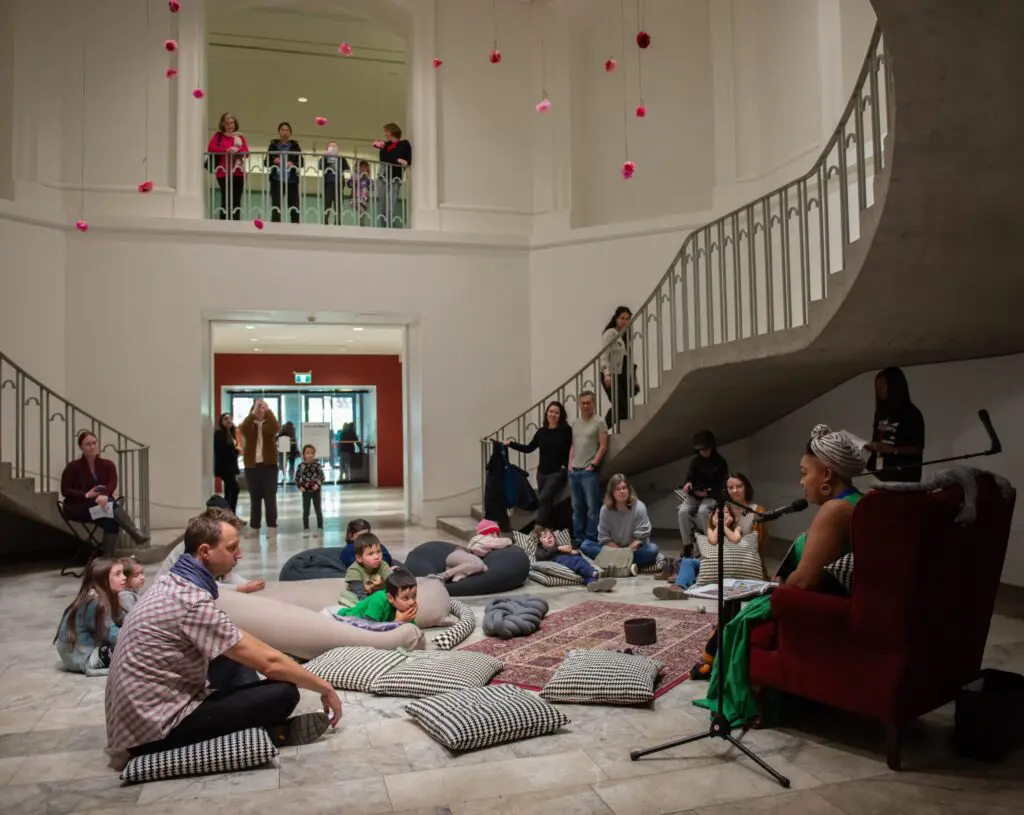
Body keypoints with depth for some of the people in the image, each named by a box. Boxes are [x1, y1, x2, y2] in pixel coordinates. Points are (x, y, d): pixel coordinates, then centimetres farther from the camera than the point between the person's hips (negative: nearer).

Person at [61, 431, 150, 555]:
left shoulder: (108, 464, 4)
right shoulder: (73, 467, -3)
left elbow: (112, 483, -13)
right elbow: (65, 491, -6)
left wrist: (104, 494, -35)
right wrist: (86, 495, -21)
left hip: (101, 504, 3)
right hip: (78, 507, -3)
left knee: (111, 521, -34)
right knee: (112, 506, -33)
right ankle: (136, 534, -40)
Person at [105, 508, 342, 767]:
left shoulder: (173, 581, 5)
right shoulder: (193, 602, -23)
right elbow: (269, 663, -19)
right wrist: (325, 688, -8)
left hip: (140, 711, 10)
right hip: (154, 728, -10)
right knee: (283, 693, -18)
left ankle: (260, 726, 3)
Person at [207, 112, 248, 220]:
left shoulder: (240, 137, 14)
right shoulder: (218, 135, 7)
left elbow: (246, 152, 2)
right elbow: (210, 148, -7)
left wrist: (236, 150, -17)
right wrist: (226, 150, -18)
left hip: (239, 173, 3)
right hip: (224, 173, -3)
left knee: (236, 201, 3)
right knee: (226, 200, -5)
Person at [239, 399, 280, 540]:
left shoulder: (269, 423, 4)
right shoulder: (249, 424, 6)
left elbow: (277, 428, -19)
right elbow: (242, 429, -18)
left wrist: (268, 410, -23)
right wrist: (253, 412, -24)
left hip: (269, 465, -1)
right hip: (252, 466, 1)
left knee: (270, 498, -1)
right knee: (254, 498, 7)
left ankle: (272, 528, 3)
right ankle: (254, 527, 12)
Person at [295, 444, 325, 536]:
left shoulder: (317, 465, -5)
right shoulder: (301, 466, -4)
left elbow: (322, 476, -3)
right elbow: (297, 477, 2)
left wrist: (318, 484, -17)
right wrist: (300, 486, -12)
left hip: (316, 490, -1)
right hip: (306, 491, 1)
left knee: (318, 510, 6)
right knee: (306, 511, 6)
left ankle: (320, 528, 14)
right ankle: (305, 529, 14)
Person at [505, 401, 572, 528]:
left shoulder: (566, 431, -7)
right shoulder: (541, 432, 8)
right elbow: (528, 448, 15)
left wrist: (567, 465, -15)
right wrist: (511, 444, 10)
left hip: (558, 472, -5)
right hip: (542, 472, 6)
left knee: (543, 498, -22)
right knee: (546, 502, 11)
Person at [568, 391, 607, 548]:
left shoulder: (599, 423, -2)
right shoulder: (575, 423, 15)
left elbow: (603, 447, -7)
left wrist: (593, 465, -12)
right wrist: (570, 464, 8)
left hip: (589, 471, -6)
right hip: (574, 471, 6)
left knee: (592, 508, -3)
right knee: (577, 508, 11)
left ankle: (591, 541, 2)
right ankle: (578, 540, 19)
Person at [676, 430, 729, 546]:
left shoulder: (720, 462, -1)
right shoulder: (695, 461, 8)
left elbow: (721, 484, -3)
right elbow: (690, 477, 6)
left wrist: (708, 492, -19)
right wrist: (688, 483, -19)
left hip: (712, 496, -3)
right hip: (695, 495, 3)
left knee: (703, 511, -35)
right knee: (682, 511, -25)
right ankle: (687, 545, -16)